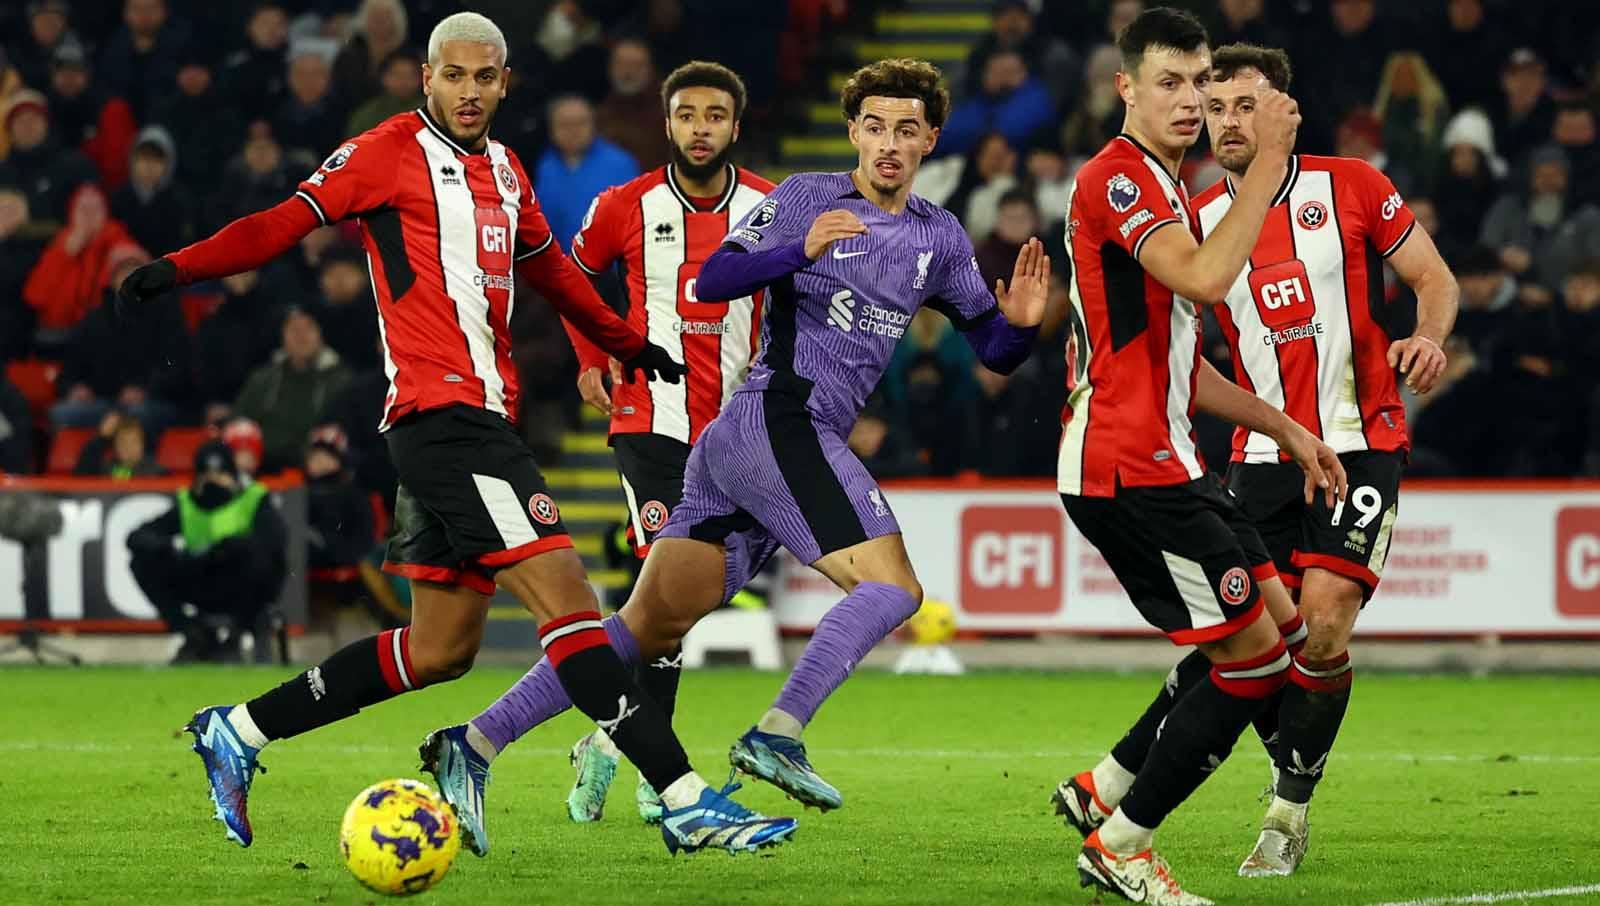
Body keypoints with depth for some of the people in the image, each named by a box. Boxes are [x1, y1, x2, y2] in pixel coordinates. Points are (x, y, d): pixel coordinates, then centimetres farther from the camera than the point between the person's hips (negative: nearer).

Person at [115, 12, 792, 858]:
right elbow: (286, 223, -7)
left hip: (485, 420, 9)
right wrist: (179, 267, -20)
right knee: (561, 588, -16)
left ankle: (238, 731, 19)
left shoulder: (504, 171, 19)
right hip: (441, 412, -9)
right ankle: (685, 799, -19)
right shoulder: (390, 152, -3)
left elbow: (546, 264, 35)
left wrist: (626, 342, 45)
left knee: (440, 649, 9)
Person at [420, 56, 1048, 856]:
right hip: (776, 422, -7)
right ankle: (776, 735, -23)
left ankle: (476, 742, -2)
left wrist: (1018, 323, -1)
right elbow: (711, 281, -8)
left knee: (647, 628, 0)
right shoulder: (807, 196, 0)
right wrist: (801, 251, -23)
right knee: (893, 586, -19)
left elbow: (993, 348, 22)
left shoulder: (939, 238, 19)